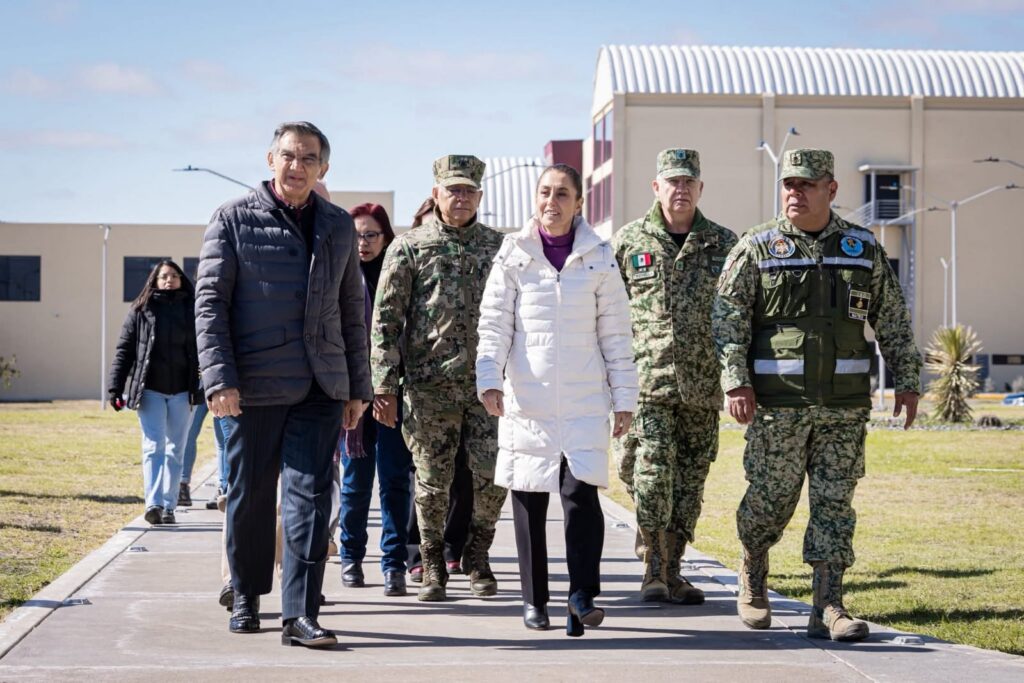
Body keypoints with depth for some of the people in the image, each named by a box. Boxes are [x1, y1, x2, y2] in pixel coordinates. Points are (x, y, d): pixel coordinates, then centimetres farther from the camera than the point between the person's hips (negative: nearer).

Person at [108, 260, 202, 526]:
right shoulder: (140, 311, 5)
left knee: (175, 450, 5)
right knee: (154, 446, -10)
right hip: (150, 390, -2)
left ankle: (169, 507, 10)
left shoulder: (192, 310, 8)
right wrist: (114, 388, -3)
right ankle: (153, 504, -19)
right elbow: (124, 350, 3)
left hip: (182, 391, 2)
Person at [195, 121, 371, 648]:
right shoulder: (235, 219, 2)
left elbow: (352, 311, 18)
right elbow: (210, 302, -3)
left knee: (310, 496, -5)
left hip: (321, 388, 2)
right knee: (250, 496, 7)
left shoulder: (338, 226, 14)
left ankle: (300, 614, -6)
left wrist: (358, 386, 14)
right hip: (255, 386, -2)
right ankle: (246, 597, 25)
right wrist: (219, 377, -13)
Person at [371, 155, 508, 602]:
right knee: (432, 482, 3)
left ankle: (477, 555, 18)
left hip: (487, 382, 2)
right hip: (429, 384, -2)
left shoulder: (498, 247, 10)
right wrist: (384, 385, -7)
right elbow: (385, 318, 0)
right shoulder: (409, 247, 2)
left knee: (493, 476, -3)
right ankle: (432, 567, 18)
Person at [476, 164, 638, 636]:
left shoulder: (599, 258, 5)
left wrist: (624, 398, 4)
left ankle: (582, 594, -6)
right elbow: (494, 325, 1)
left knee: (580, 489, -16)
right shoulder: (514, 255, 4)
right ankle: (534, 599, 17)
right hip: (526, 399, 1)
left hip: (584, 400, -1)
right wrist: (489, 380, -13)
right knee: (528, 498, 6)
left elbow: (616, 333, 7)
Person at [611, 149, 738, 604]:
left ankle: (671, 573, 16)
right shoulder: (628, 242, 5)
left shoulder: (724, 244, 8)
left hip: (703, 384, 2)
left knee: (690, 480, 7)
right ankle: (654, 570, -6)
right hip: (647, 379, -2)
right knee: (651, 472, -13)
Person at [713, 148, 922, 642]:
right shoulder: (756, 249, 1)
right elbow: (727, 318, -3)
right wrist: (735, 381, -13)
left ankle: (828, 607, 2)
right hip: (777, 403, -2)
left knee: (835, 503, 0)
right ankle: (752, 580, 30)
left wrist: (907, 381, 10)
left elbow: (894, 322, 14)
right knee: (770, 499, 4)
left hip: (845, 405, 2)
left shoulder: (864, 250, 9)